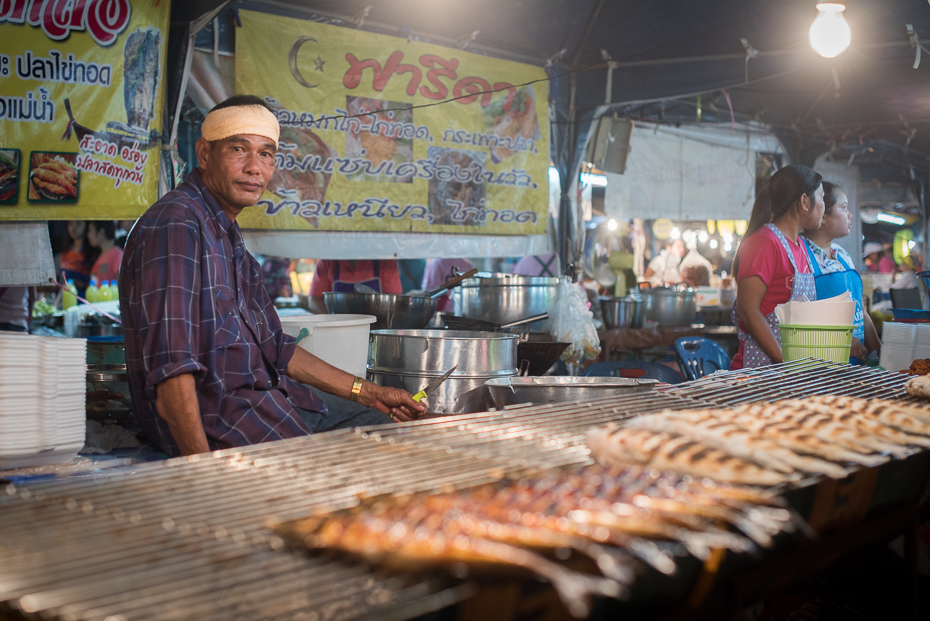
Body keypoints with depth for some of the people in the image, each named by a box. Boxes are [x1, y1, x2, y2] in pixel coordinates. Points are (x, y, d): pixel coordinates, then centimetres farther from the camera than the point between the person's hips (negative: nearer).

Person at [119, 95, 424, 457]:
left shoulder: (227, 235, 14)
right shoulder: (176, 225, -18)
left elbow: (274, 347, 20)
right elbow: (171, 371, -27)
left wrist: (368, 393, 18)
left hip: (264, 393, 10)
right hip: (214, 413, -10)